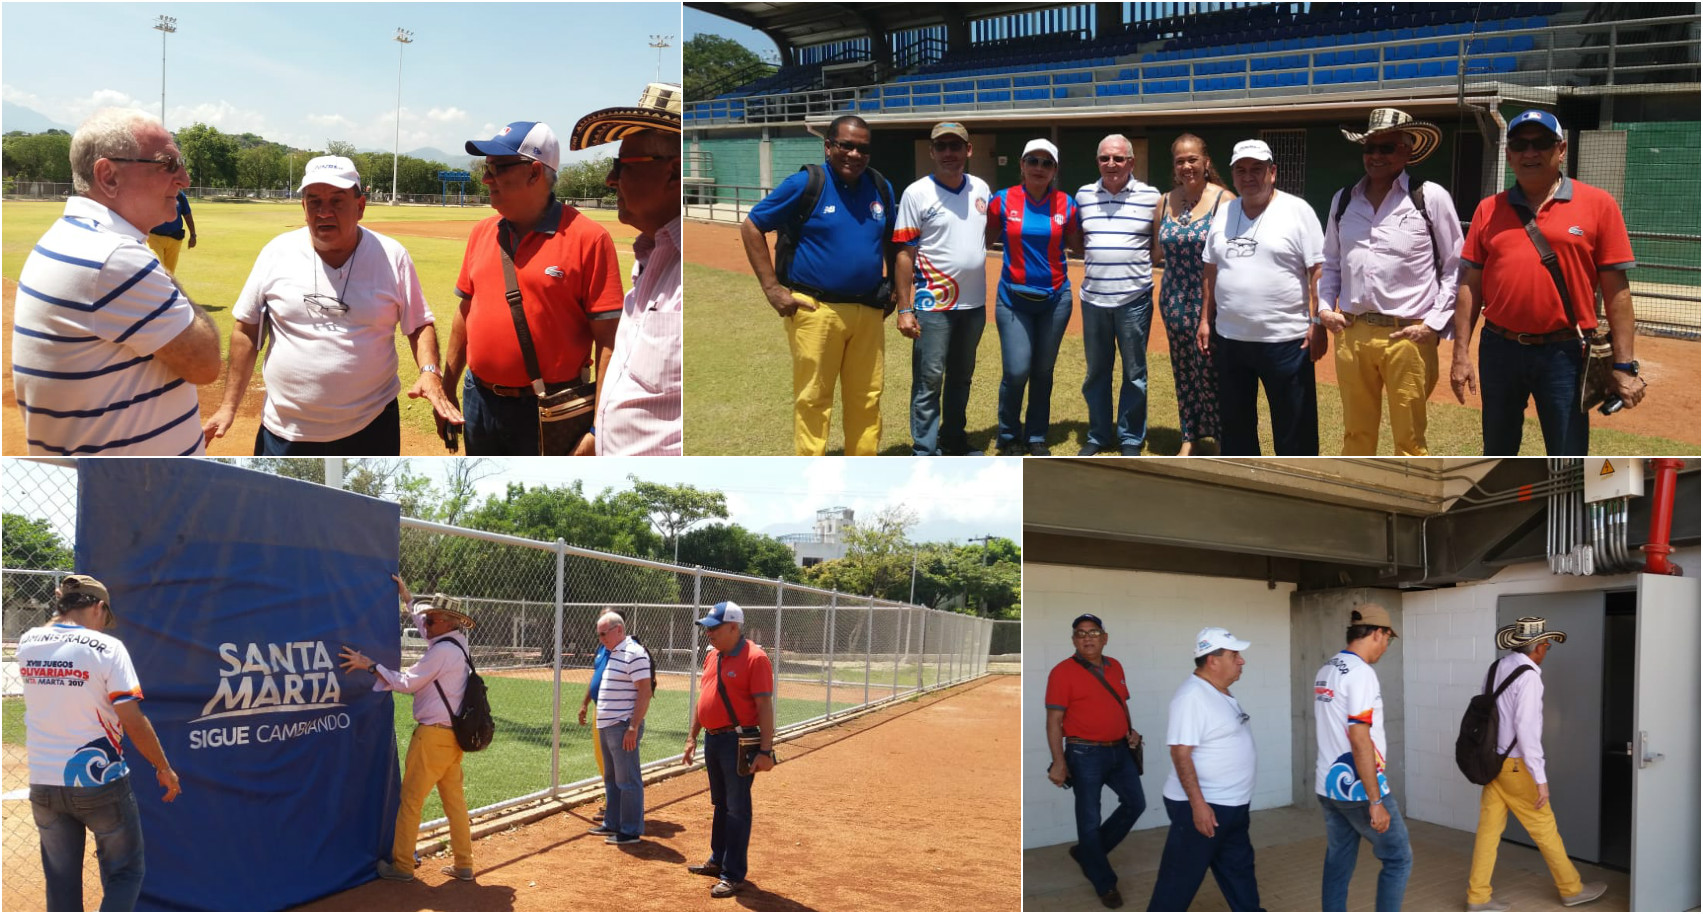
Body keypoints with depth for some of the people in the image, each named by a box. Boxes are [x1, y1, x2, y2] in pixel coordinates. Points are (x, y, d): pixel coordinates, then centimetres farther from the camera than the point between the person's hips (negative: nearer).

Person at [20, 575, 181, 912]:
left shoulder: (27, 644, -1)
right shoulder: (106, 648, -14)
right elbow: (134, 723, -15)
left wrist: (63, 613, 21)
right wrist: (165, 769, -4)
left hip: (43, 786, 5)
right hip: (100, 784, -5)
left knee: (61, 883, 15)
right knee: (124, 874, 10)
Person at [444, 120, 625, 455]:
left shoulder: (588, 238, -13)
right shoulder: (482, 233, 6)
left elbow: (608, 339, -15)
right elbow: (464, 315, 14)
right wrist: (447, 391, 14)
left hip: (549, 413, -6)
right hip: (479, 403, 6)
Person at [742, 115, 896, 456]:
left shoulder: (881, 188, 8)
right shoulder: (805, 183, -5)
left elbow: (893, 242, 24)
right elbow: (751, 227, -2)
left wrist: (894, 288, 14)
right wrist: (772, 289, -7)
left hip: (869, 311, 5)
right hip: (817, 310, -4)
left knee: (867, 399, 8)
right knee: (813, 399, 1)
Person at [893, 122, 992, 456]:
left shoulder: (981, 188, 6)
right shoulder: (917, 193, -9)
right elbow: (905, 254, -9)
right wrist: (904, 309, -14)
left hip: (974, 304, 6)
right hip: (933, 306, -6)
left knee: (962, 377, 17)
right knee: (929, 380, -3)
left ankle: (953, 439, 31)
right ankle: (925, 454, 3)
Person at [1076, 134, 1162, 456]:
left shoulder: (1150, 197, -3)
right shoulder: (1083, 195, 6)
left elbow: (1159, 245, 7)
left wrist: (1136, 263, -5)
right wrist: (1095, 260, 5)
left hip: (1134, 299, -2)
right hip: (1093, 298, 3)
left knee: (1134, 372, 5)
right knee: (1096, 370, 11)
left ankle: (1131, 439, 17)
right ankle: (1098, 435, 23)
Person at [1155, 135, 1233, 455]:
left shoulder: (1224, 200, -7)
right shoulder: (1166, 202, 9)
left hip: (1212, 304, -5)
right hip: (1175, 302, 5)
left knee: (1212, 372, -4)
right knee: (1184, 371, 11)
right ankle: (1190, 437, 23)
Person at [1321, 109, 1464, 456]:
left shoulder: (1431, 198, -1)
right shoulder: (1343, 200, 11)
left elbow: (1454, 268, 1)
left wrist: (1434, 324, -7)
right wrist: (1325, 307, 7)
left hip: (1409, 336, -4)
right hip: (1351, 333, 4)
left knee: (1409, 440, 2)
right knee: (1356, 433, 13)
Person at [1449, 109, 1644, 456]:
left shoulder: (1597, 204, -1)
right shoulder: (1489, 209, 7)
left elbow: (1616, 290, -3)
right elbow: (1471, 285, 7)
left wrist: (1624, 366, -6)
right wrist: (1461, 354, 1)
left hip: (1565, 353, -3)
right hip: (1499, 350, 3)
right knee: (1497, 454, 16)